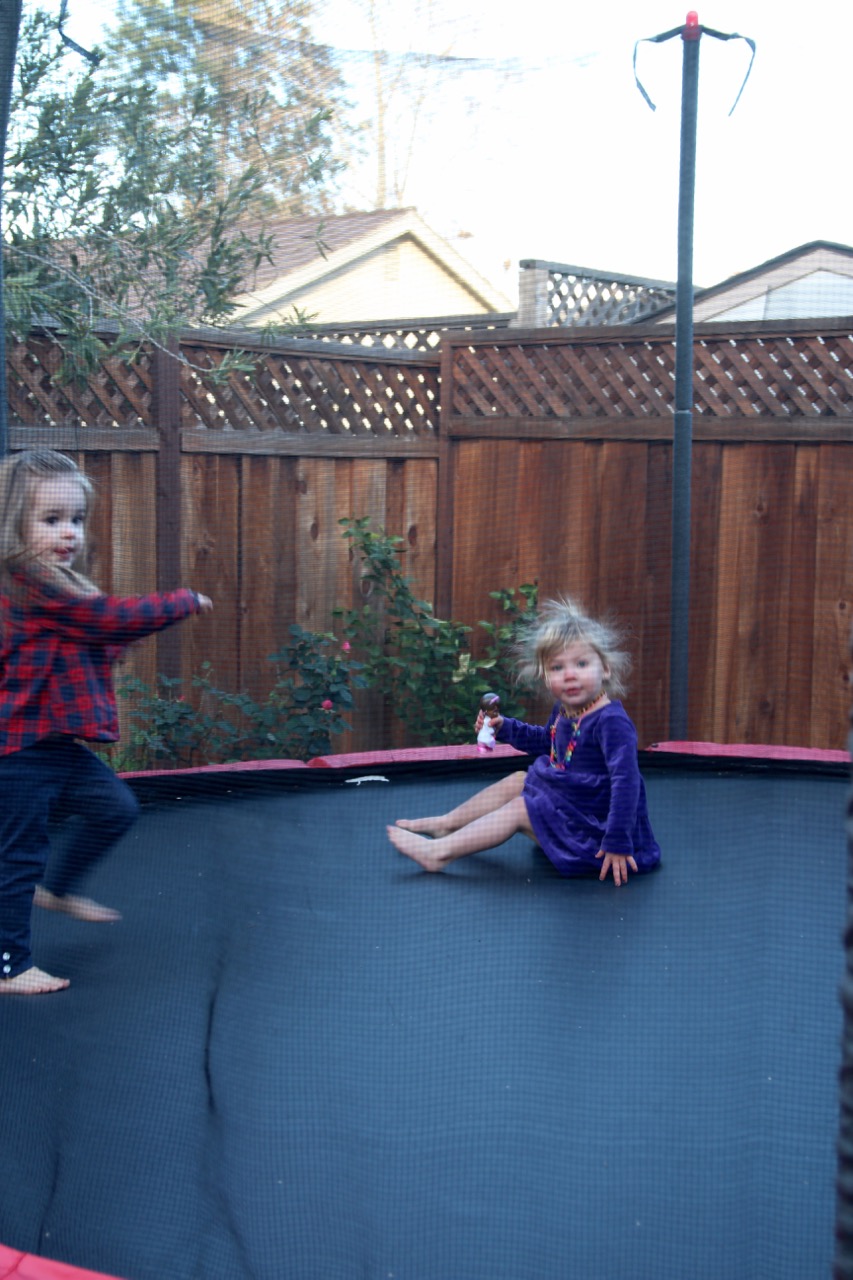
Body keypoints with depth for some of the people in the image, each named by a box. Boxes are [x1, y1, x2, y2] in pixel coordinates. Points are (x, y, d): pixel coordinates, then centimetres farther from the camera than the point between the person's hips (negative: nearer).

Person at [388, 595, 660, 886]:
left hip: (592, 825, -9)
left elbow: (626, 782, -33)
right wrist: (504, 727, 10)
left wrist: (617, 844, -35)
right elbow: (545, 742, 24)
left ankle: (440, 852, -3)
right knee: (516, 782, 12)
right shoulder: (563, 711, 1)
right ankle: (447, 823, 25)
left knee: (519, 810, -10)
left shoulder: (612, 722, -29)